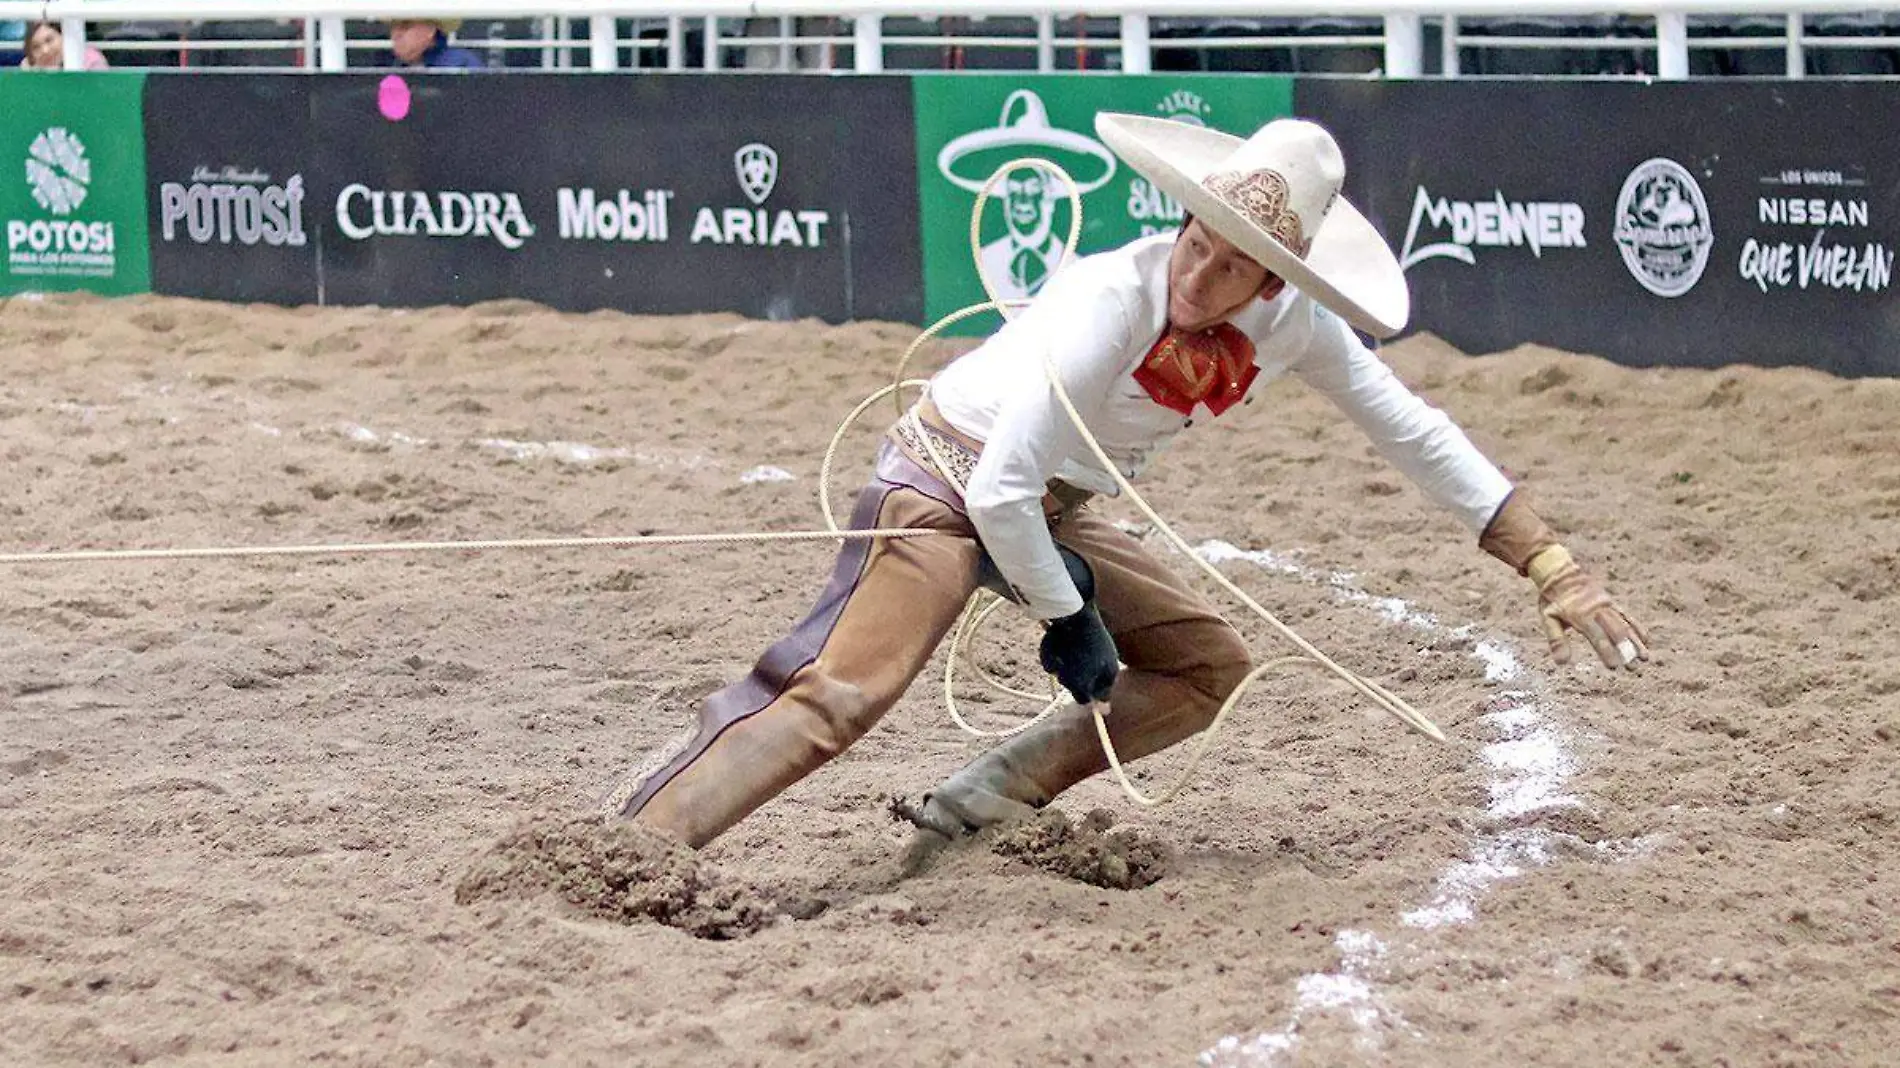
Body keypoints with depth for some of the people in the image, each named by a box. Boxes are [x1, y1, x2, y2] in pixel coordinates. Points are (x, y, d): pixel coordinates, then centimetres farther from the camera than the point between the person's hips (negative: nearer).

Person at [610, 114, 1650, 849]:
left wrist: (1552, 568, -3)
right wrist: (1068, 621, -18)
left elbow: (1416, 435, -2)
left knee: (1208, 662, 8)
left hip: (1050, 517, 8)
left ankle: (979, 806, 2)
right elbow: (998, 490, -29)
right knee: (838, 694, -26)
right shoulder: (1114, 301, -31)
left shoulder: (1290, 322, -12)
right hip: (945, 481, -8)